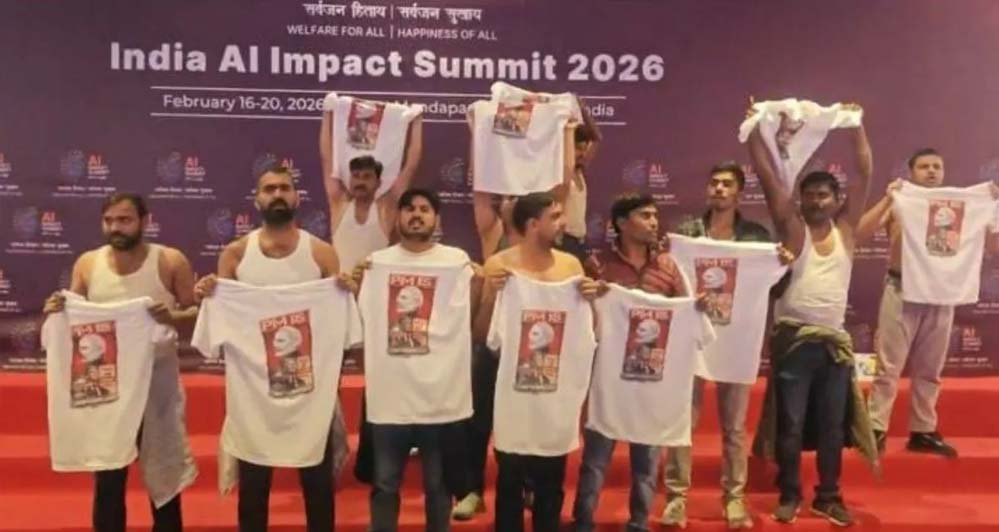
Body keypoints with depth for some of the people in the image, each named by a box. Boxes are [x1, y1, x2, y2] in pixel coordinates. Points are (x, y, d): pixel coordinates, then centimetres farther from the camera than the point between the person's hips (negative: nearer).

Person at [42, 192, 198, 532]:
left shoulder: (171, 262, -7)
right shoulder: (87, 264, 1)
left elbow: (199, 315, -6)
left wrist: (173, 317, -26)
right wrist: (57, 311, -15)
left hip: (157, 381, -2)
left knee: (163, 470, 10)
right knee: (107, 477, 11)